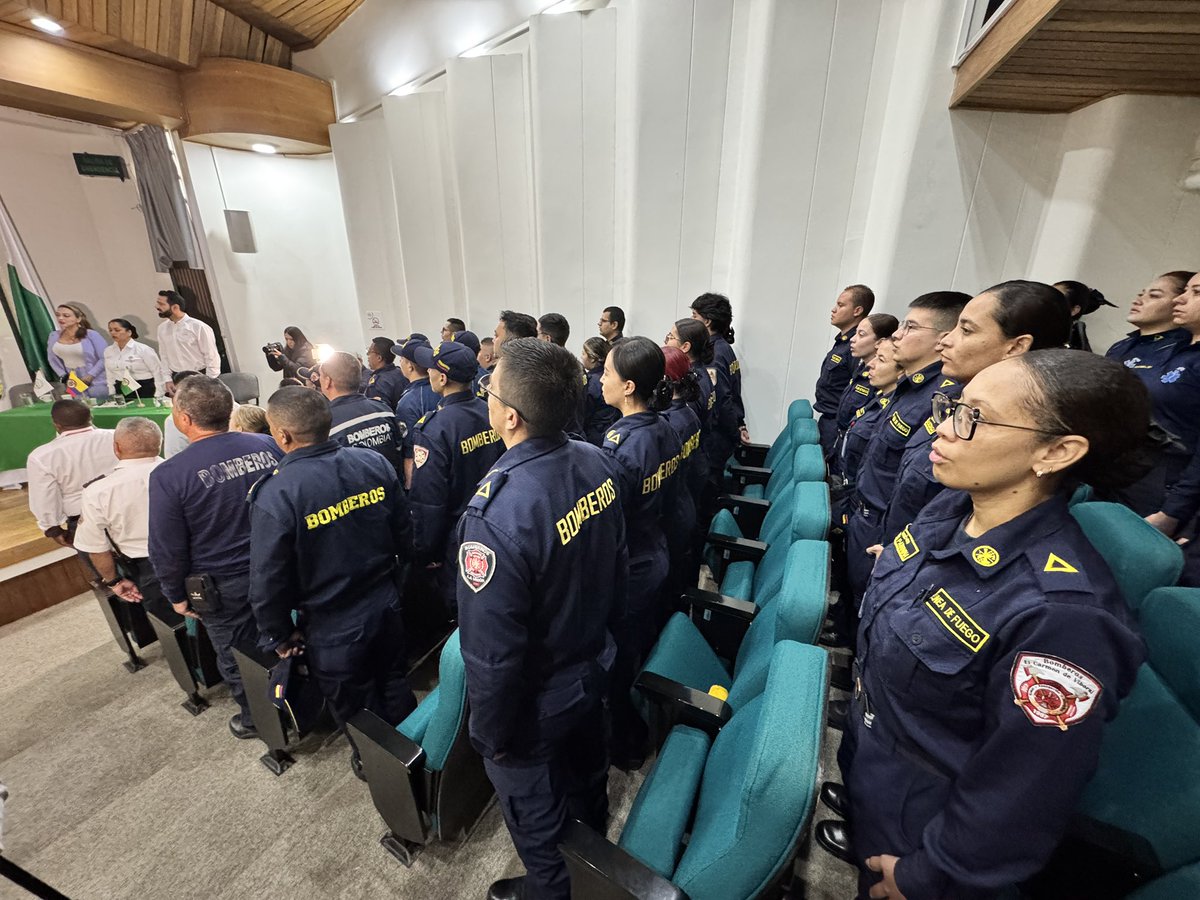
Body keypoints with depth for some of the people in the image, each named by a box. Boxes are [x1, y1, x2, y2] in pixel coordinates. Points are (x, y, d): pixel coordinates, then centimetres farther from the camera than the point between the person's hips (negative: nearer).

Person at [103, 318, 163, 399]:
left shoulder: (144, 349, -8)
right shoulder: (108, 351, 9)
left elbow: (159, 373, -9)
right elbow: (110, 376, 17)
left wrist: (157, 397, -12)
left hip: (145, 391, -5)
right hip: (122, 392, 5)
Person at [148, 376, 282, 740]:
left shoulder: (169, 474, -19)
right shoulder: (267, 446, -12)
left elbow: (167, 549, -11)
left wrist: (177, 596, 5)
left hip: (224, 588, -3)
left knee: (236, 659, 20)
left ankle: (256, 720, 42)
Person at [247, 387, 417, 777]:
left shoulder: (275, 494, -26)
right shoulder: (374, 463, -12)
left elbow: (268, 579, -17)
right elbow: (404, 533, -1)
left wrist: (279, 635, 1)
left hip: (333, 628, -4)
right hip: (387, 608, 4)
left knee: (355, 708, 24)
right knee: (394, 686, 28)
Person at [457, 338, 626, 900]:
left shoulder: (495, 516, -38)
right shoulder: (595, 463, -15)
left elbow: (492, 653, -27)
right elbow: (618, 563, -2)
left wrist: (490, 734, -8)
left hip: (535, 703, -6)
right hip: (595, 667, 7)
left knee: (534, 815, 26)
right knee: (587, 774, 35)